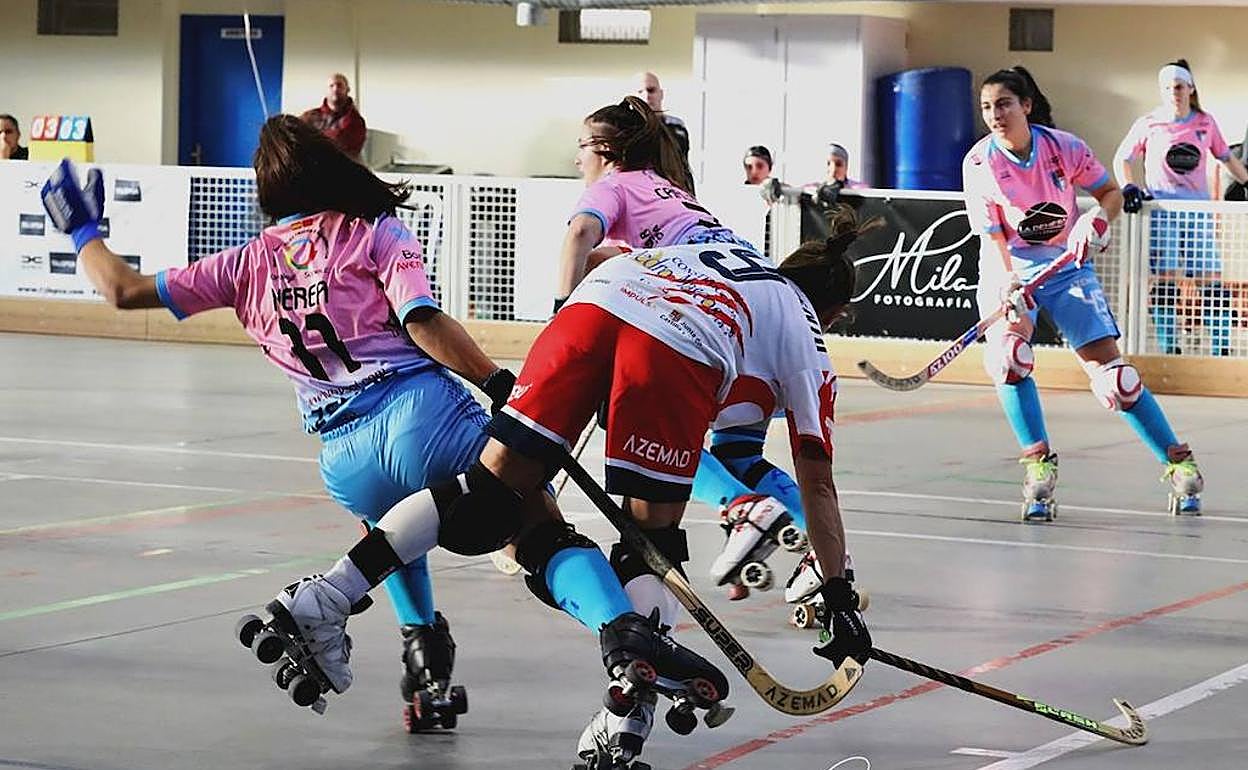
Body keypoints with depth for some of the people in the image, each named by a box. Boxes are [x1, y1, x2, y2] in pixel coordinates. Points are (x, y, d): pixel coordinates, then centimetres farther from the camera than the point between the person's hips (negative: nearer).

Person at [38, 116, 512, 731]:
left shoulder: (250, 264, 16)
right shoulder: (376, 231, 8)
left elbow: (125, 290, 20)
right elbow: (422, 323, -8)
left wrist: (82, 231, 37)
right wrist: (499, 382, -9)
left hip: (346, 464, 4)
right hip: (423, 412, -4)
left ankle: (422, 646, 20)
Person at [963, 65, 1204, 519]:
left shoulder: (1063, 147, -12)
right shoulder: (979, 163, -14)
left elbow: (1111, 192, 1)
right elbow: (991, 237, -15)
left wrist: (1096, 220, -21)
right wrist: (1008, 286, -32)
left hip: (1067, 267, 0)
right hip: (1009, 271, 0)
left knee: (1111, 371, -7)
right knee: (1007, 353, -28)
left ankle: (1179, 463, 6)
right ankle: (1039, 462, -17)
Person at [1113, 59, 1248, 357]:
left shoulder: (1206, 123, 8)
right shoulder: (1148, 124, 2)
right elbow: (1122, 159, 10)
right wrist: (1128, 187, -5)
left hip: (1198, 211, 2)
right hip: (1162, 212, -2)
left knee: (1212, 282, -3)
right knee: (1164, 283, -4)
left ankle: (1222, 349, 5)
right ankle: (1169, 349, 4)